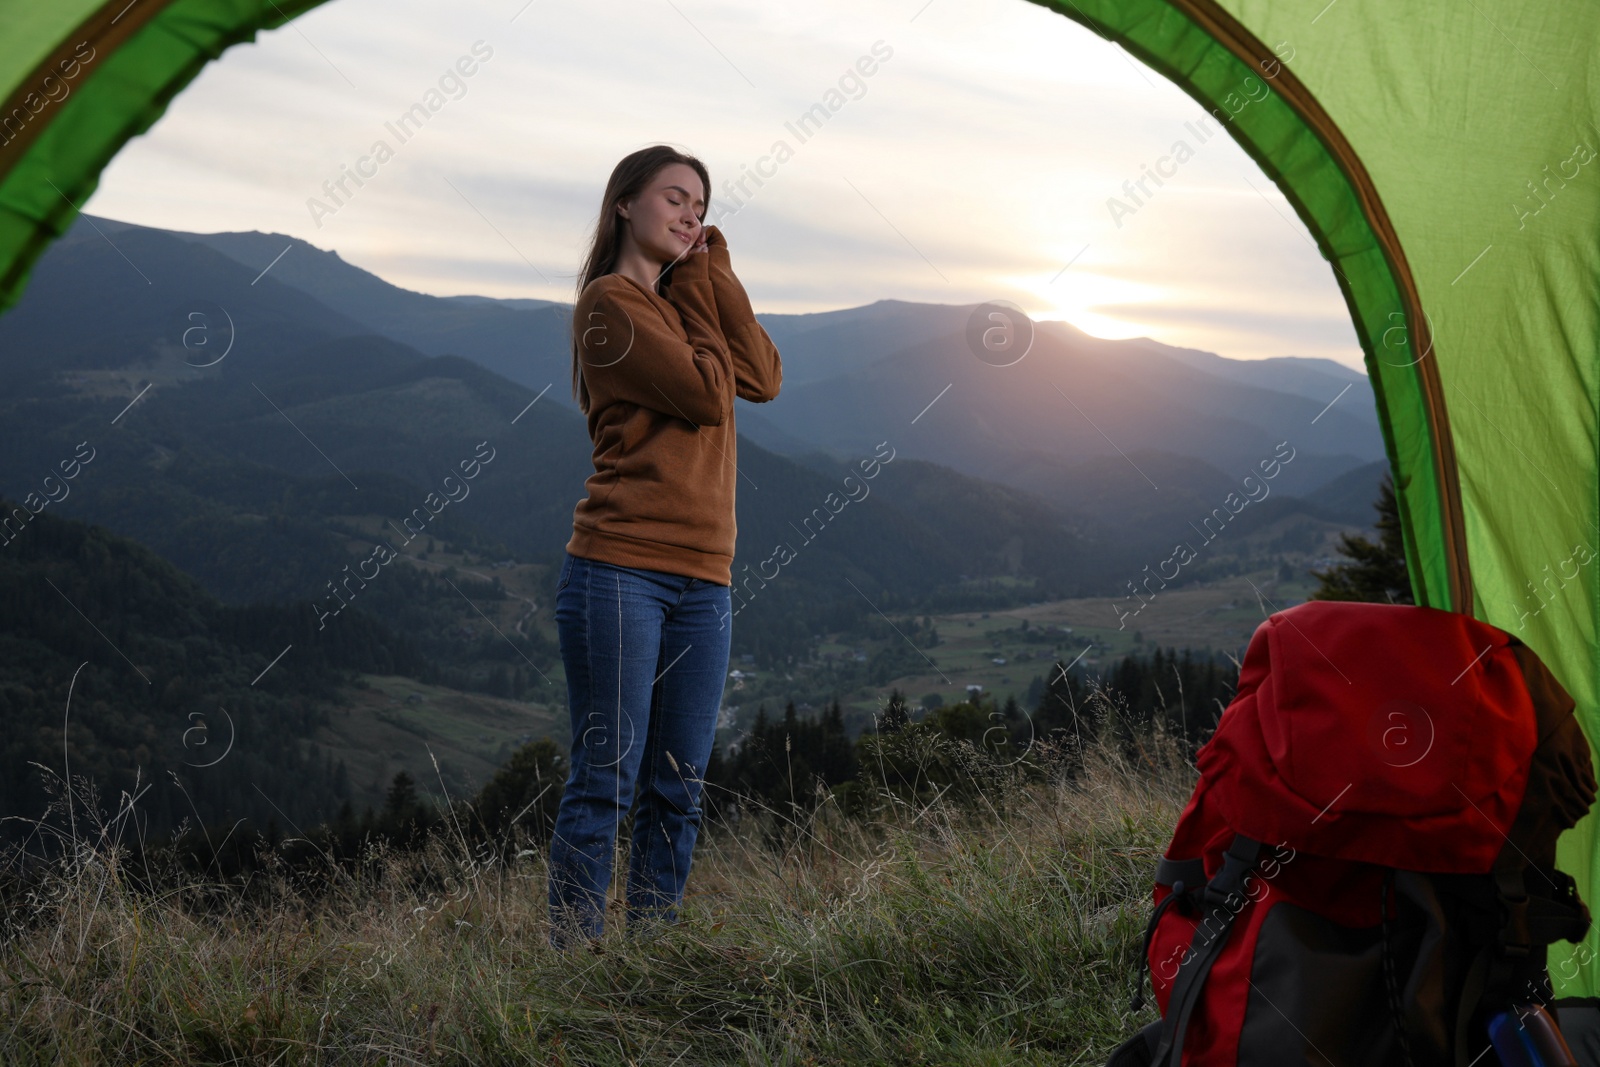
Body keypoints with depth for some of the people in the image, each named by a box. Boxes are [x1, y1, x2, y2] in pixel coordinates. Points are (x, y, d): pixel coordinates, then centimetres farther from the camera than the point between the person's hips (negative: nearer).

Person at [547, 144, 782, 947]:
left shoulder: (688, 300, 21)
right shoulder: (613, 300, -3)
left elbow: (762, 380, 7)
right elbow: (709, 396, -11)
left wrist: (714, 272, 6)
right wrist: (700, 289, 2)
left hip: (703, 579, 7)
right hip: (622, 570, -7)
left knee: (677, 790, 7)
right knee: (608, 778, -7)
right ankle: (575, 957, -1)